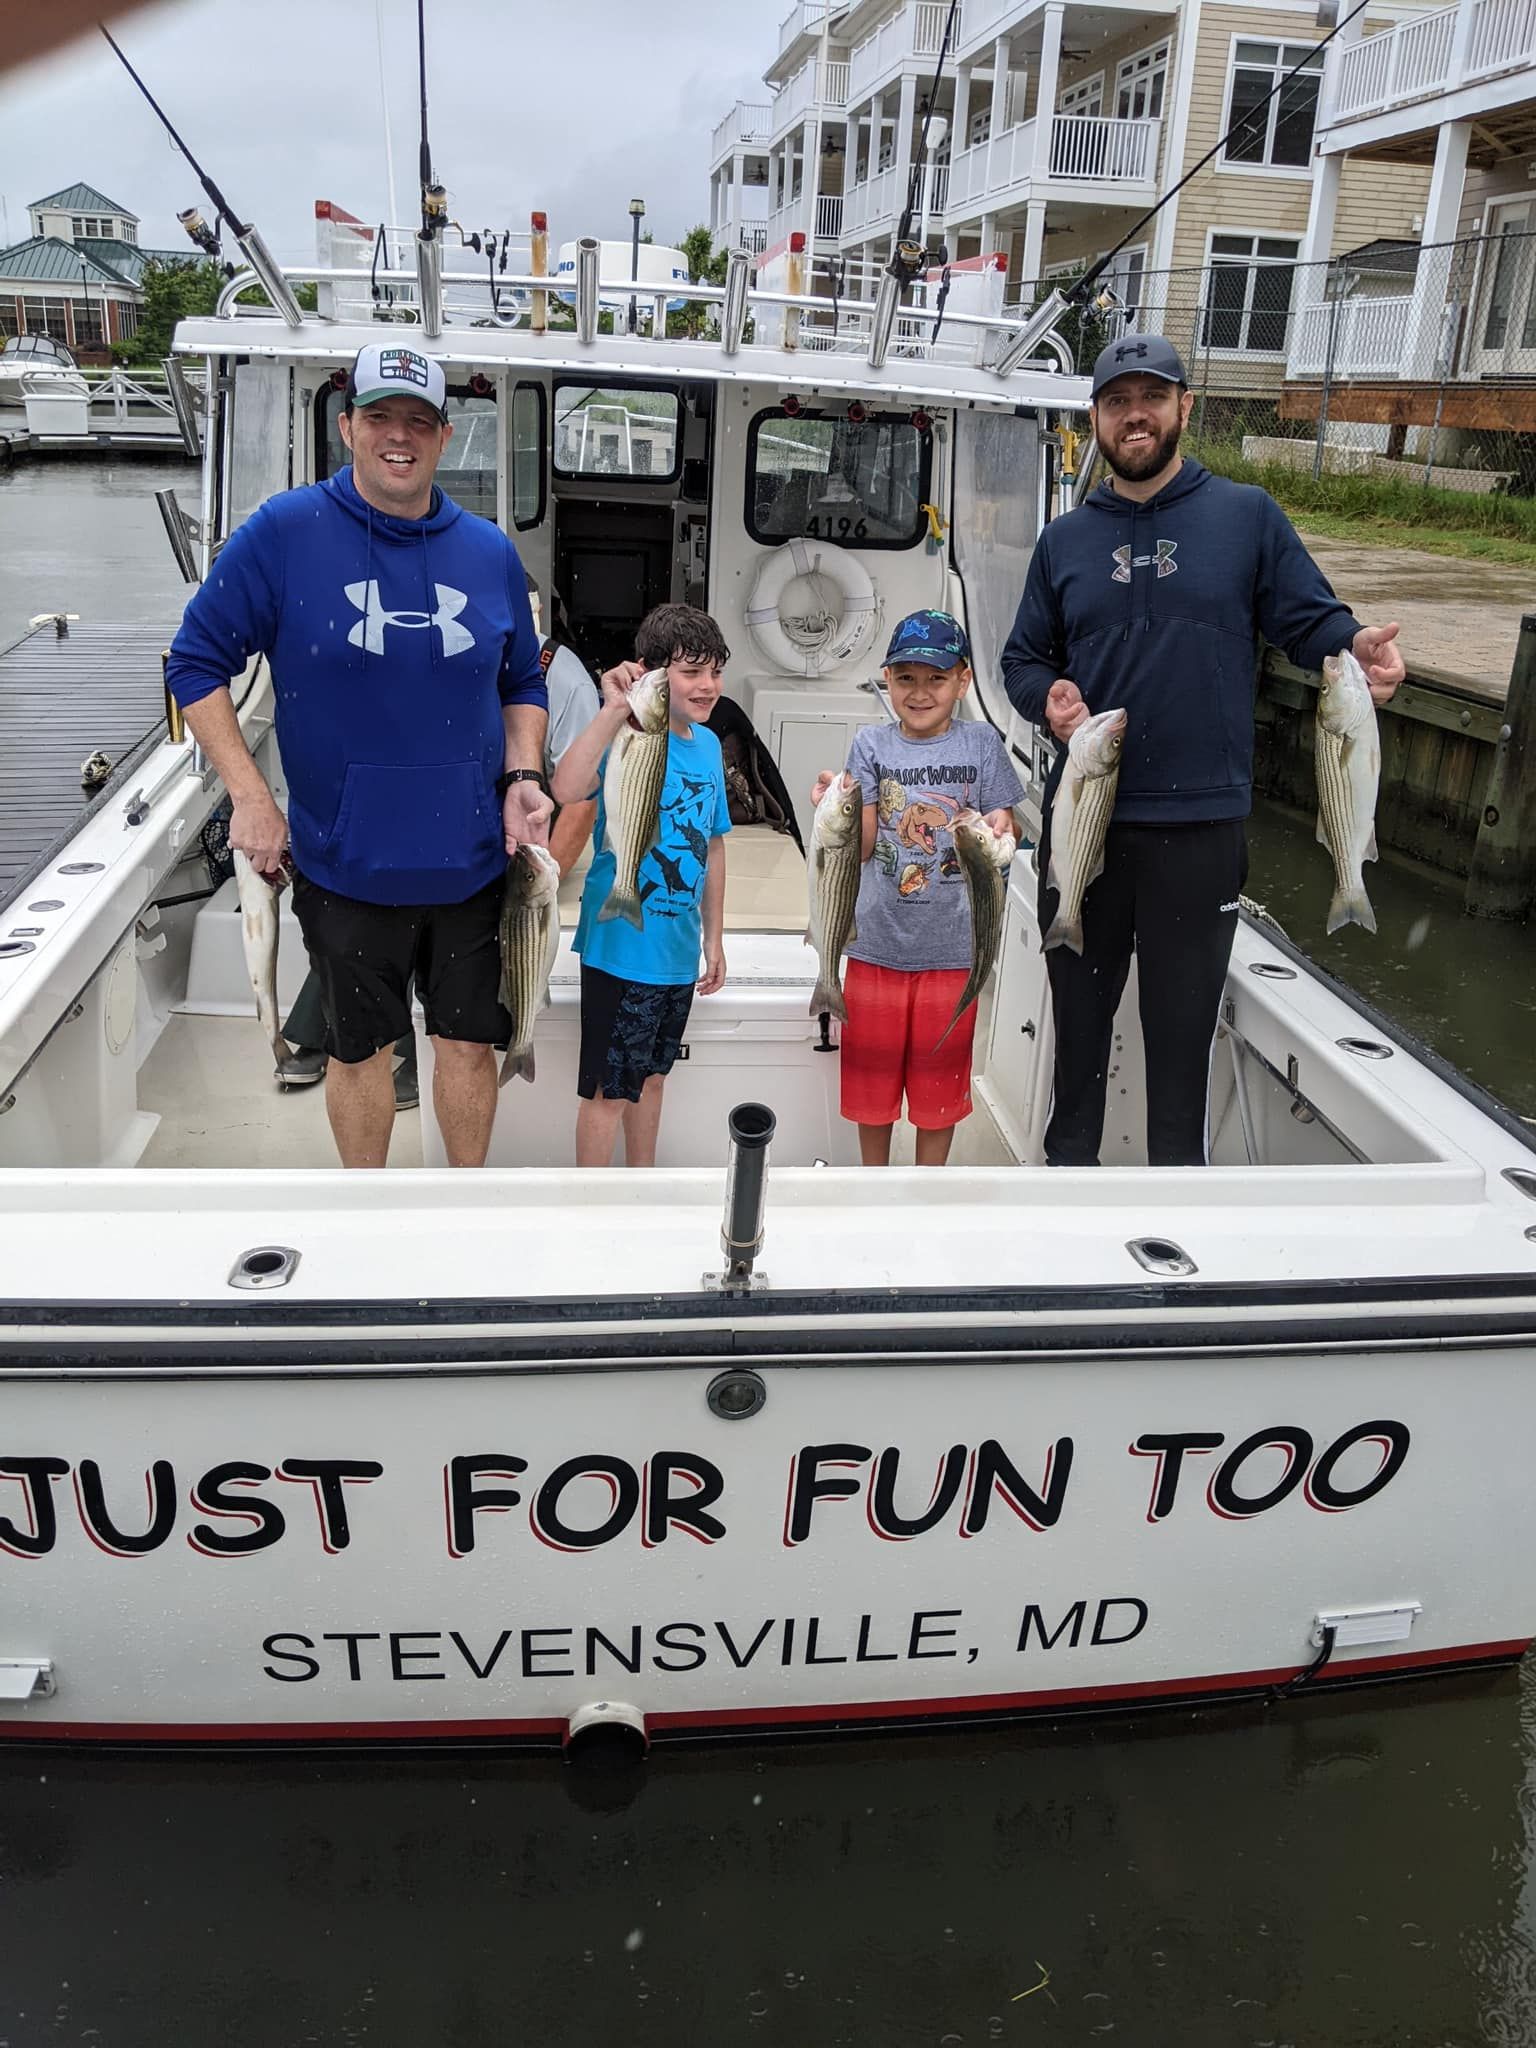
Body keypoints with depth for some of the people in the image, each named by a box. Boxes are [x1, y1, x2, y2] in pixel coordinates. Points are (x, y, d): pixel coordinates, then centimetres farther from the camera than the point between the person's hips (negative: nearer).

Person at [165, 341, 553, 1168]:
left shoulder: (490, 552, 2)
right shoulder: (284, 532, -8)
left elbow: (523, 686, 13)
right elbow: (196, 663, -3)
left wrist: (522, 776, -5)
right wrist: (249, 796, -11)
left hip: (470, 860, 2)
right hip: (343, 862, -2)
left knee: (469, 1040, 12)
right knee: (359, 1048, 14)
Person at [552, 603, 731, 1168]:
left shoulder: (708, 744, 7)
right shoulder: (627, 736, -16)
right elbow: (566, 789, -38)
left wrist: (714, 938, 17)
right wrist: (615, 710, -40)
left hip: (678, 949, 8)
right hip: (622, 946, -7)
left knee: (651, 1075, 22)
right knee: (608, 1089, 3)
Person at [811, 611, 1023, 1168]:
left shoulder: (981, 742, -1)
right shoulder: (871, 744, 0)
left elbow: (1002, 828, 3)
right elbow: (861, 846, -6)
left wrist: (998, 830, -19)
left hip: (951, 948, -1)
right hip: (876, 942, 1)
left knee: (939, 1077, 11)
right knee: (871, 1069, 13)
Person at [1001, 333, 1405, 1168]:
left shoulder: (1247, 516, 3)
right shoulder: (1064, 540, 10)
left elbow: (1311, 620, 1)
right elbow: (1022, 659, 14)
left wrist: (1359, 646, -22)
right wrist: (1047, 698, -9)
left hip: (1201, 825, -2)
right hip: (1082, 817, 3)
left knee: (1182, 1029, 5)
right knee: (1078, 1015, 13)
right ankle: (1067, 1169, 29)